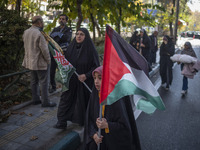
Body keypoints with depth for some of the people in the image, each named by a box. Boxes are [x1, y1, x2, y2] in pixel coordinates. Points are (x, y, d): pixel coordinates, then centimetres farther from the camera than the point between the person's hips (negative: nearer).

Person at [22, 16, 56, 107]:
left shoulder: (26, 32, 6)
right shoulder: (39, 34, -21)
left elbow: (26, 46, 12)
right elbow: (44, 49, -19)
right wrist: (48, 60, -8)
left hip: (30, 61, 8)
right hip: (40, 62, -8)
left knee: (34, 81, 16)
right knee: (44, 82, 1)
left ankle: (35, 99, 25)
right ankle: (45, 101, 8)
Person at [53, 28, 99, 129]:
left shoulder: (90, 49, -11)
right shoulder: (71, 47, 2)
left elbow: (96, 66, -10)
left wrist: (86, 75, -22)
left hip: (85, 82, -3)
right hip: (71, 81, 4)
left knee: (83, 101, 9)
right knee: (66, 99, 2)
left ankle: (83, 121, 32)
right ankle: (62, 122, 13)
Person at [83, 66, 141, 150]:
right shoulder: (94, 95, -6)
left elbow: (124, 125, -17)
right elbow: (89, 119, 0)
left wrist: (107, 125, -26)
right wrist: (94, 134, -13)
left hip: (115, 140, -3)